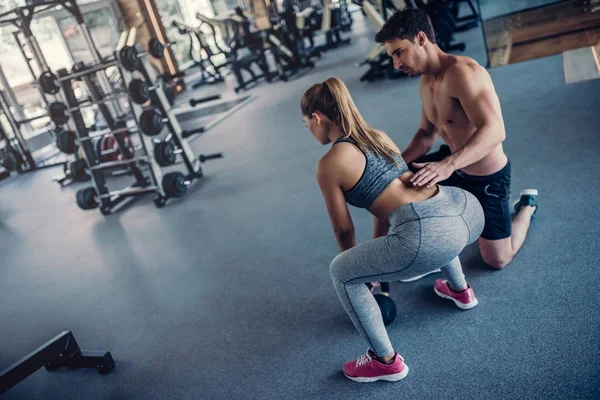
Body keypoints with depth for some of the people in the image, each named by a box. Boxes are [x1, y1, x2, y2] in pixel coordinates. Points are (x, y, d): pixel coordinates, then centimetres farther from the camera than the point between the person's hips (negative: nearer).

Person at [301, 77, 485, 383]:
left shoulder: (329, 164, 0)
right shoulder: (378, 136, 23)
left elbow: (344, 230, 11)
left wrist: (361, 265, 33)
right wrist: (376, 256, 44)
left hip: (431, 237, -9)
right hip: (468, 210, 9)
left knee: (341, 273, 13)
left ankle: (386, 362, 23)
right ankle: (460, 290, 51)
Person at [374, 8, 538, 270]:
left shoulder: (462, 72, -30)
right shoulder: (425, 83, -1)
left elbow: (494, 131, -39)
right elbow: (426, 134, 9)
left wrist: (447, 165, -53)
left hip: (487, 176, -7)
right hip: (452, 163, 8)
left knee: (497, 260, 4)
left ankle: (526, 205, 31)